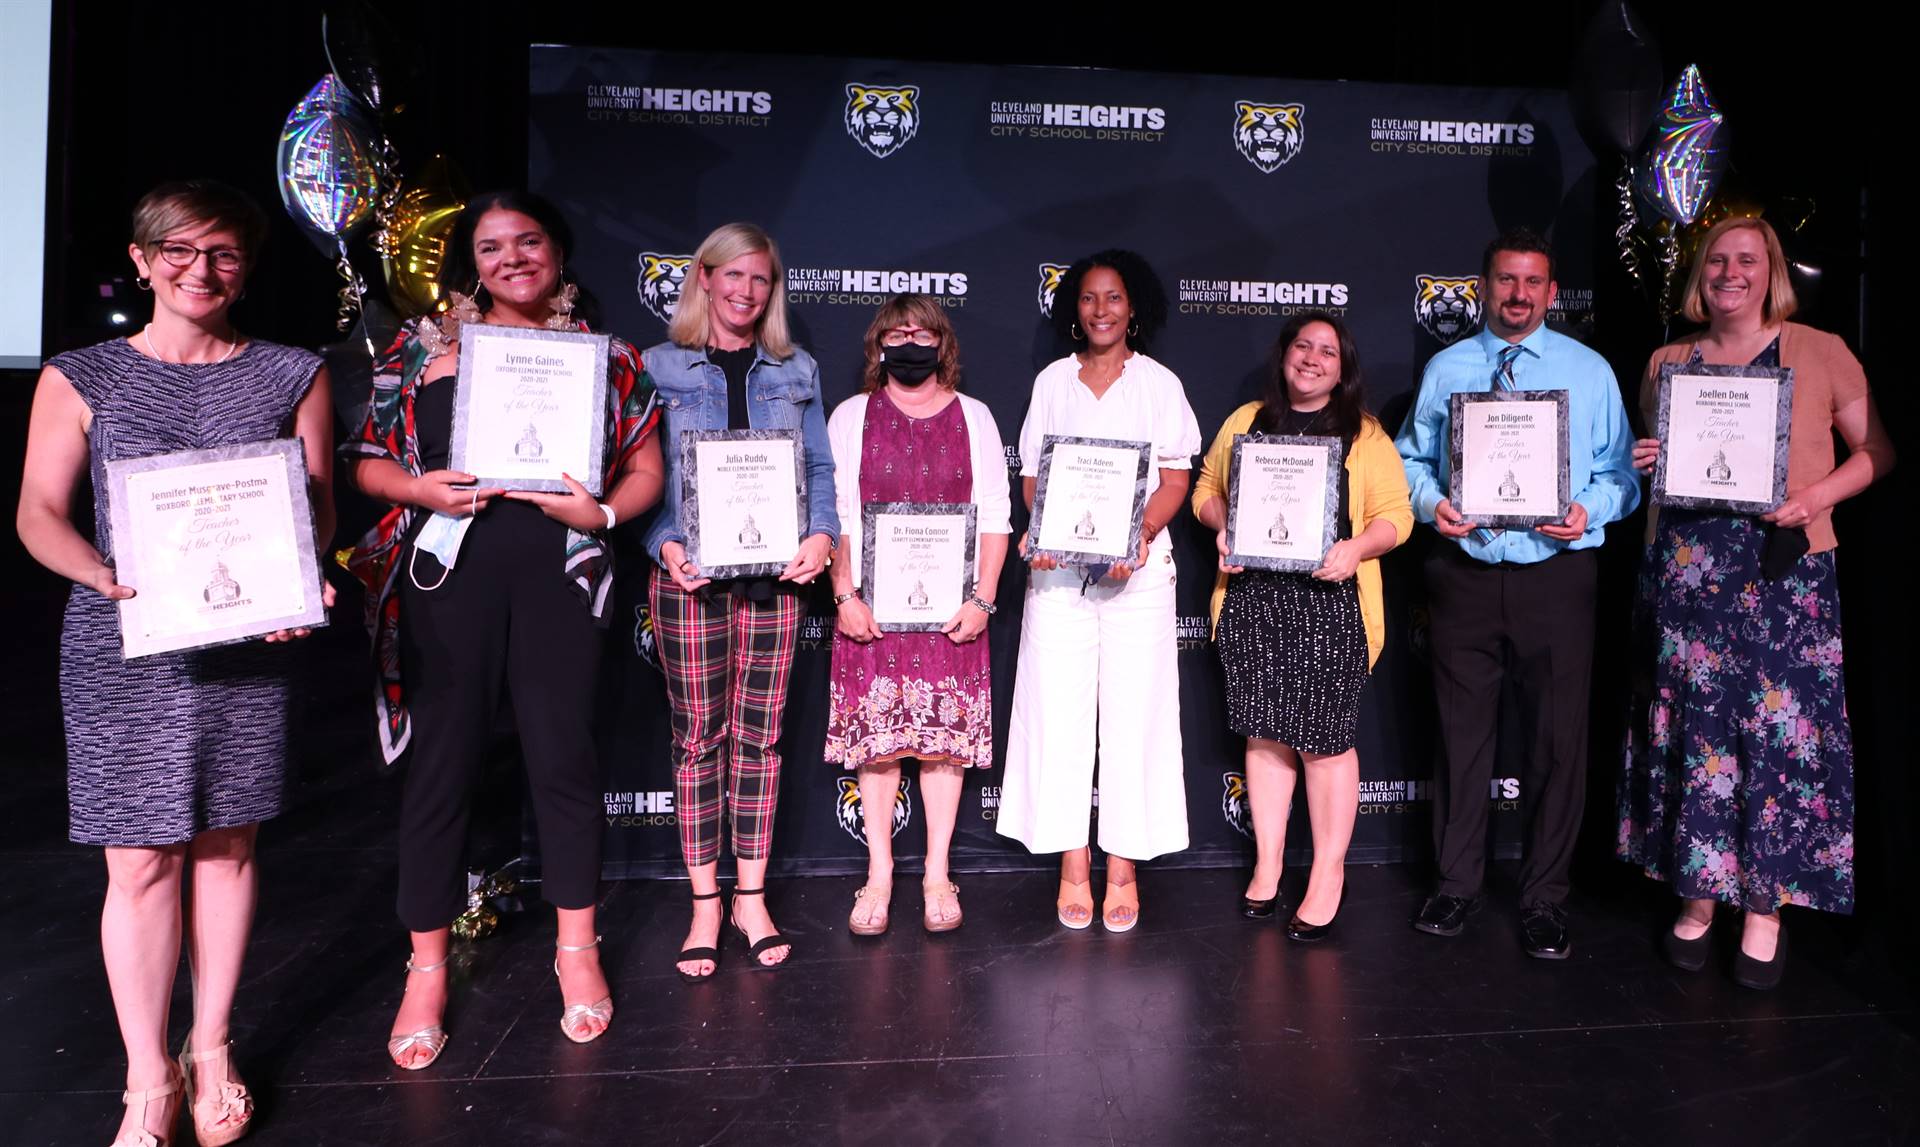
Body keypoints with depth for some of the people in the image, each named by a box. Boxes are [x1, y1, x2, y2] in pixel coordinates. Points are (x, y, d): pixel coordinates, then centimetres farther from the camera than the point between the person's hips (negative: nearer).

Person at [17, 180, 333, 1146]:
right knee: (140, 860, 1)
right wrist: (104, 574, -17)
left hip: (249, 640, 1)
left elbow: (318, 505, 5)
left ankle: (211, 1049, 26)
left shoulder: (292, 376, 7)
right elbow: (39, 511, 3)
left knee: (226, 844, 9)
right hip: (123, 645, 0)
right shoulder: (80, 379, 6)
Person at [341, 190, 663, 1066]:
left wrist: (602, 512, -8)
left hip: (557, 574, 0)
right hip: (448, 574, 0)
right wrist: (421, 488, -10)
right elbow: (366, 461, 10)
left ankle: (576, 949, 22)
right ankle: (427, 969, 19)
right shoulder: (425, 345, 10)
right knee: (442, 763, 3)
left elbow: (645, 468, 10)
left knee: (564, 755, 4)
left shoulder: (604, 356, 10)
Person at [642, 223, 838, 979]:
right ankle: (705, 904, 15)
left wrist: (822, 533, -8)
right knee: (698, 736, 2)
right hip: (692, 576, -2)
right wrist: (667, 545, -14)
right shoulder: (660, 368, 6)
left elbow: (821, 468, 10)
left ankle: (751, 896, 18)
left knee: (760, 735, 6)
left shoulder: (796, 371, 13)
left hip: (776, 576, 2)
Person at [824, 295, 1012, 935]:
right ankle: (879, 876, 16)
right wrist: (845, 596, -8)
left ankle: (937, 876, 16)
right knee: (874, 736, 2)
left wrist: (982, 599, -4)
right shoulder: (851, 417, 8)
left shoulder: (973, 417, 10)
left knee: (945, 736, 3)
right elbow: (835, 514, 3)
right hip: (872, 605, 0)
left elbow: (995, 517, 6)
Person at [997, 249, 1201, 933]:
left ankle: (1123, 866, 10)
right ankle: (1072, 866, 11)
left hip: (1138, 566, -1)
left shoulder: (1159, 383, 8)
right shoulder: (1052, 382, 13)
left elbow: (1175, 482, 2)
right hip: (1058, 566, 2)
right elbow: (1032, 475, 12)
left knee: (1132, 712, -1)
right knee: (1059, 710, 0)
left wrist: (1137, 537, -16)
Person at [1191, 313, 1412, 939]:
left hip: (1329, 602, -2)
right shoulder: (1246, 421, 14)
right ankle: (1267, 863, 23)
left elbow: (1396, 514, 2)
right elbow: (1207, 488, 16)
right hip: (1252, 601, 3)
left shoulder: (1364, 434, 5)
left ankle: (1328, 875, 16)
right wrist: (1222, 528, -4)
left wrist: (1357, 548, -17)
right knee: (1265, 734, 9)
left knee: (1326, 739, 1)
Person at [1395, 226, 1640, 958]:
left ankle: (1544, 898, 20)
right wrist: (1432, 502, -9)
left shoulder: (1590, 371, 7)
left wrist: (1590, 510, -14)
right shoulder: (1445, 369, 9)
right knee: (1462, 732, 9)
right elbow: (1411, 459, 11)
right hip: (1465, 574, 1)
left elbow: (1620, 472, 5)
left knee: (1559, 739, 4)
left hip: (1557, 574, 0)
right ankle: (1457, 884, 24)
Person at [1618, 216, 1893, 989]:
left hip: (1783, 571, -2)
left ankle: (1766, 908, 12)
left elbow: (1877, 452, 5)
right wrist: (1643, 464, -2)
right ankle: (1697, 896, 17)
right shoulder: (1667, 362, 11)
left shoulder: (1821, 353, 4)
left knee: (1780, 729, -1)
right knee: (1692, 727, 5)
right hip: (1686, 571, 2)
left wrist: (1816, 496, -12)